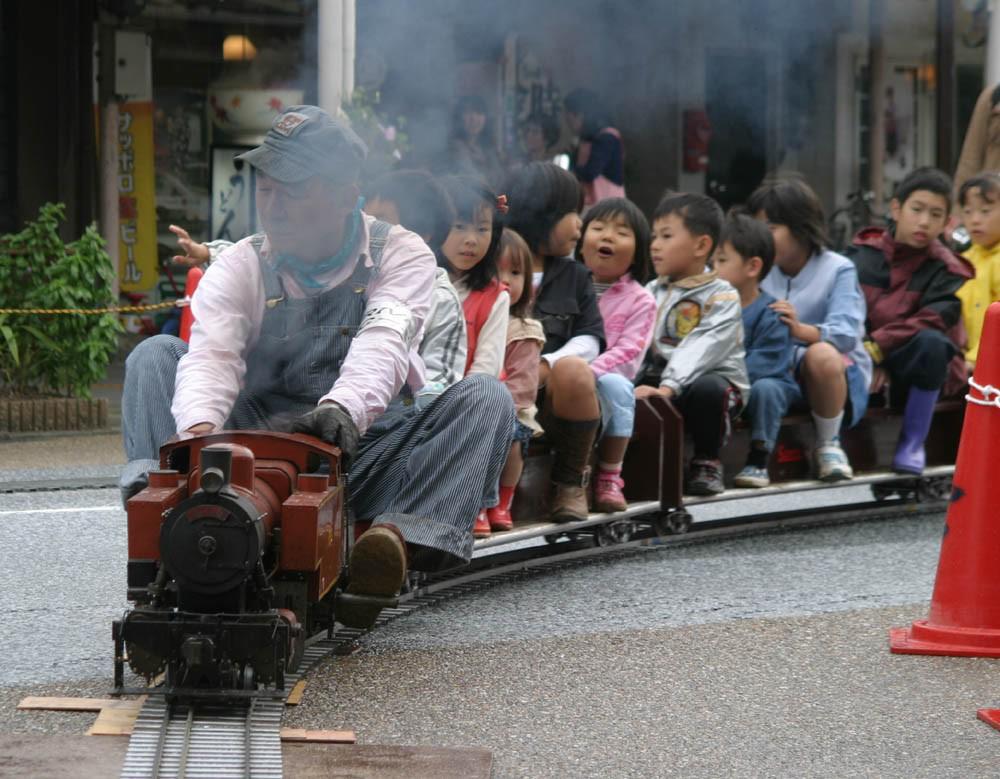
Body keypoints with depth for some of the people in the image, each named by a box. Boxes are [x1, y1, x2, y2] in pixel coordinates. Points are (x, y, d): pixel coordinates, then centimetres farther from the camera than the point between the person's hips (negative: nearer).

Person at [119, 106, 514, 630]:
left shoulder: (401, 254, -1)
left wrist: (342, 407, -44)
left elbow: (382, 343, -22)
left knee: (485, 399, -24)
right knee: (156, 355, -12)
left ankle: (402, 535, -48)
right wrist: (201, 428, -40)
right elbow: (211, 356, -17)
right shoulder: (239, 268, 3)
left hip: (360, 455, -1)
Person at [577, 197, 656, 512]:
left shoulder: (640, 301, 5)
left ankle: (609, 480, -24)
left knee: (614, 385, -35)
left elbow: (628, 350, -9)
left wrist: (589, 371, -23)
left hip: (607, 378, -2)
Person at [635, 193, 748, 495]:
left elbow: (699, 351, -21)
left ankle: (707, 462, -13)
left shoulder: (721, 297, -6)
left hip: (714, 378, -4)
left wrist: (668, 387, -36)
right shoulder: (651, 293, 14)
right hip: (658, 379, 4)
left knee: (707, 389, -38)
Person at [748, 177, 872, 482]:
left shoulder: (837, 269, -6)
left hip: (838, 373, -3)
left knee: (821, 353, -38)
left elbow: (845, 334, -21)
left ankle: (828, 445, -15)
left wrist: (801, 329, -40)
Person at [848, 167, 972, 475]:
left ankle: (913, 441, -17)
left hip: (912, 369, 0)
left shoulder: (945, 270, -3)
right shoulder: (863, 253, 3)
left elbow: (931, 321, -18)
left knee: (932, 342, -35)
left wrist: (878, 347, -28)